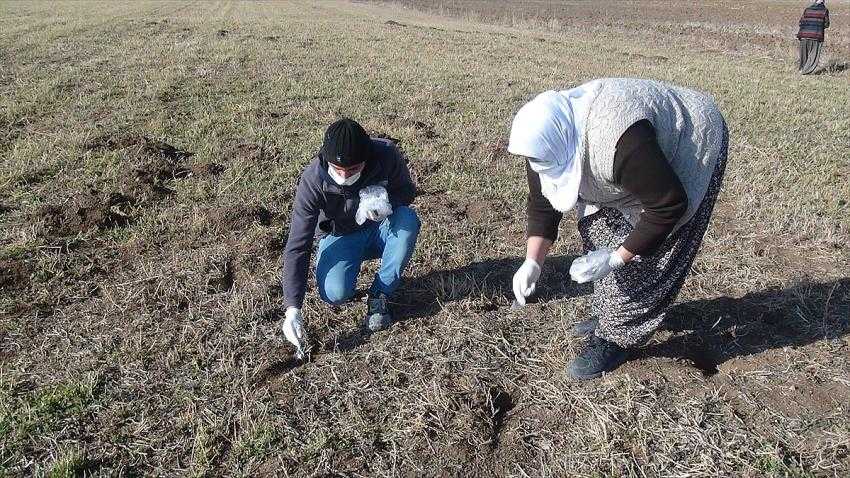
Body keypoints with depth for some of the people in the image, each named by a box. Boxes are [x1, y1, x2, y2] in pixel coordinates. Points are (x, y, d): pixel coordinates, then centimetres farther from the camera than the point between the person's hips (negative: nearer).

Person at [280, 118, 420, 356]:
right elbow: (297, 246, -26)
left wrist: (386, 201, -32)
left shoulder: (386, 155, -25)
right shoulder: (313, 180, -28)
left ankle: (380, 294, -14)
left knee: (408, 218, -32)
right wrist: (293, 309, -32)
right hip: (341, 236, -2)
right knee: (335, 294, -29)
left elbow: (408, 192, -6)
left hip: (380, 229, 2)